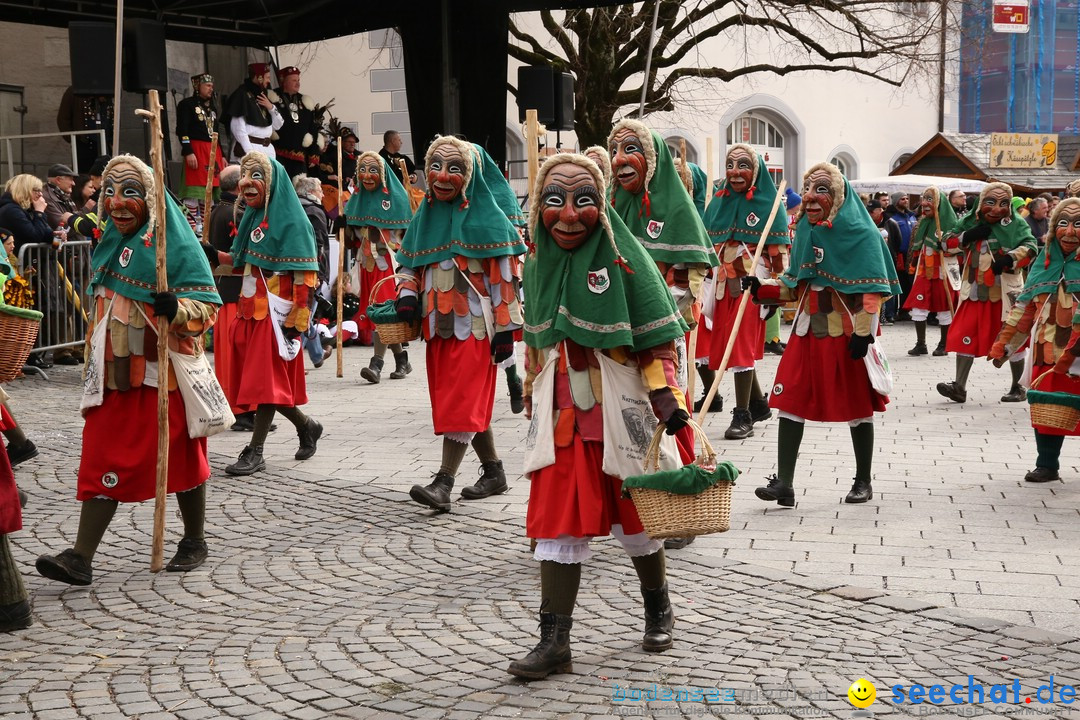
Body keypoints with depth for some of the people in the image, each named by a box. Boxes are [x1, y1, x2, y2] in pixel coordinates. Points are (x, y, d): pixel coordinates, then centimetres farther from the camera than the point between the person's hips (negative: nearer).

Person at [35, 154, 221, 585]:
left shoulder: (176, 244, -11)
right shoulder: (111, 243, 10)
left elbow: (208, 303, -13)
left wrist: (176, 308, -33)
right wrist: (97, 360, 23)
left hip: (164, 372, -6)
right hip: (115, 373, 6)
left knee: (179, 454, 8)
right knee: (103, 458, 1)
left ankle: (194, 541, 26)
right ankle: (81, 558, 1)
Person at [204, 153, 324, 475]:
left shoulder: (291, 220, -11)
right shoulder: (252, 218, 14)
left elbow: (304, 275, -15)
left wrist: (296, 320, -20)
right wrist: (216, 257, 3)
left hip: (275, 312, -8)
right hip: (250, 309, 8)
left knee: (266, 379, -4)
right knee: (257, 378, 11)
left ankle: (255, 452, 1)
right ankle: (305, 426, 29)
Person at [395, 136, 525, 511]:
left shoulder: (486, 217, -6)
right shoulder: (424, 218, 12)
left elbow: (506, 274, -8)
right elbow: (412, 266, 21)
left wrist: (506, 328, -12)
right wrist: (407, 295, -1)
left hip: (474, 324, -6)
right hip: (438, 324, 7)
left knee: (462, 402, -10)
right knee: (470, 404, 11)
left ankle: (443, 483, -13)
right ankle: (494, 472, 23)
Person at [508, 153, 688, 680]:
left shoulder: (622, 257, -9)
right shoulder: (538, 263, 7)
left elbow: (657, 336, -10)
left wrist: (666, 394, -20)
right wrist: (533, 396, 21)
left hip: (621, 411, -4)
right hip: (563, 414, 4)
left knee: (634, 516, 11)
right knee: (557, 521, 0)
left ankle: (658, 607, 36)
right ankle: (554, 642, 4)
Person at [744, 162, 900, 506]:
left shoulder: (860, 233, -8)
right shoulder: (805, 232, 11)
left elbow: (871, 288, -13)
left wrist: (863, 331, -18)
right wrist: (762, 288, 2)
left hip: (846, 333, -6)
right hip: (807, 332, 6)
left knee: (857, 405, 7)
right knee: (790, 401, -3)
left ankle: (864, 481, 21)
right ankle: (784, 483, -1)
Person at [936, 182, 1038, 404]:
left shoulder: (1015, 223, -4)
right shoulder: (969, 222, 7)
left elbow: (1030, 247, -13)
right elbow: (947, 244, 5)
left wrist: (1010, 259, -31)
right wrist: (968, 236, -12)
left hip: (1005, 291, -3)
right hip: (975, 291, 3)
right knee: (966, 336, -1)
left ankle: (1017, 387, 18)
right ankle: (959, 387, 1)